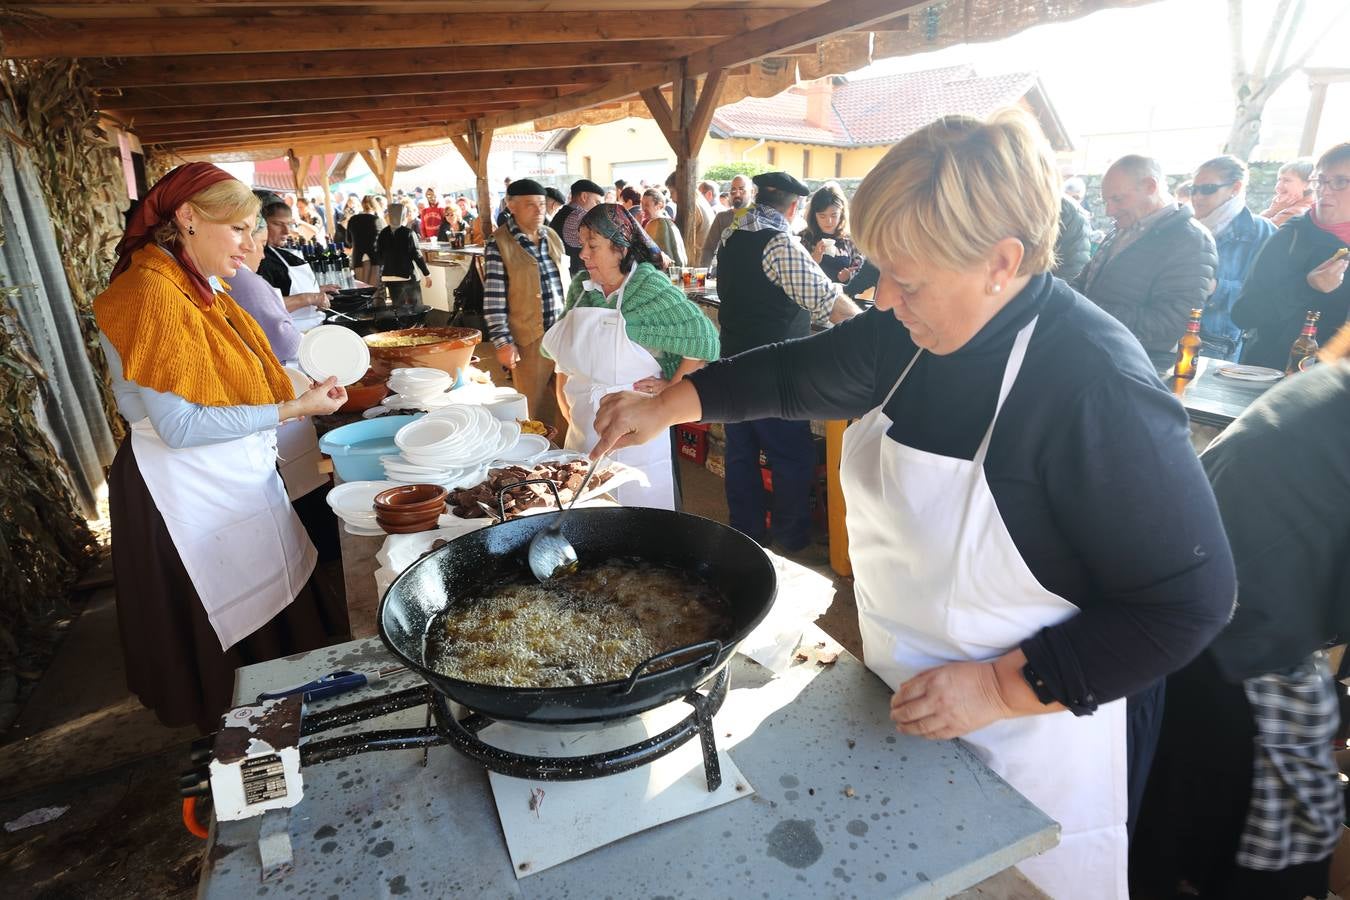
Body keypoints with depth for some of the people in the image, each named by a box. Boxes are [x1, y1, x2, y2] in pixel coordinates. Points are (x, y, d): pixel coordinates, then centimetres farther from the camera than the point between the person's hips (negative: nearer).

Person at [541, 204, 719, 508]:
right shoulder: (581, 286, 6)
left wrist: (671, 387, -11)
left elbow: (705, 340, -14)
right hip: (581, 431, 6)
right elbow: (564, 349, 17)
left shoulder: (650, 288, -13)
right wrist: (563, 392, 12)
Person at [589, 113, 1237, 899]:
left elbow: (1190, 601, -23)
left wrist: (1003, 687, -24)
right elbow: (799, 374, 5)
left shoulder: (1098, 388, -29)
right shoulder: (911, 333, -8)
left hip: (1027, 741, -6)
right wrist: (666, 407, -1)